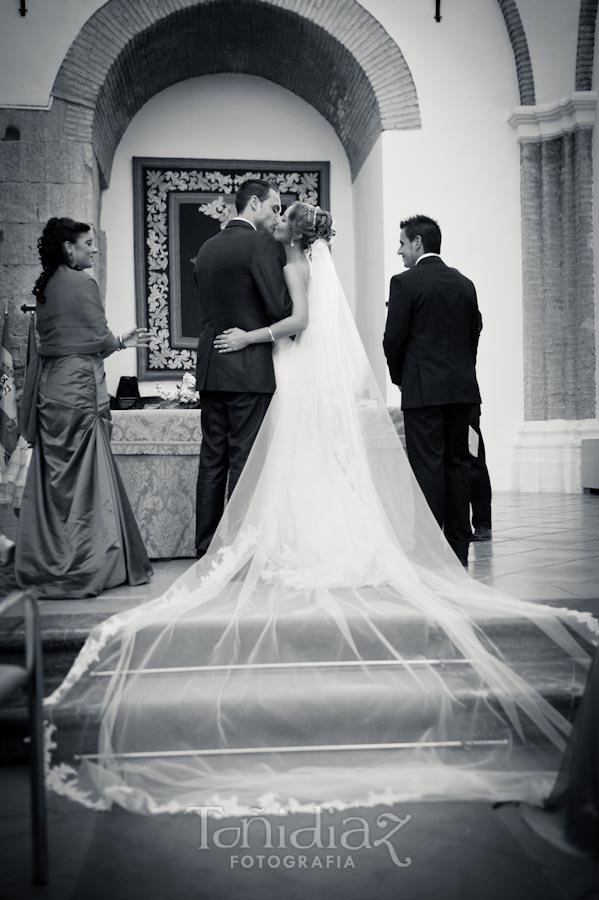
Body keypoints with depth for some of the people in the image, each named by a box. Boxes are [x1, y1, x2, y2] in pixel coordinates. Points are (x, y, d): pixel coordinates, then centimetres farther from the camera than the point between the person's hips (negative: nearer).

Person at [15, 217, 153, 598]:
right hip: (77, 385, -8)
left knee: (52, 477, 13)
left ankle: (45, 565, 20)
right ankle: (83, 568, 3)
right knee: (85, 478, -2)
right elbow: (100, 340, -10)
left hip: (47, 385, 8)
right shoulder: (82, 283, -9)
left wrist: (118, 341, 18)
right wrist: (121, 341, 12)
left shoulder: (45, 285, 14)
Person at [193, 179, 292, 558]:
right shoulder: (261, 242, -9)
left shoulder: (207, 247, 14)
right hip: (251, 370, -7)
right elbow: (281, 306, -14)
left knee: (212, 460, 10)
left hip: (211, 369, 7)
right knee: (245, 462, -2)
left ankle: (206, 549, 16)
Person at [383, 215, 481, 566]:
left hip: (423, 389, -5)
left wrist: (400, 378, 8)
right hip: (463, 388, 6)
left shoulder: (405, 282, -7)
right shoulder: (465, 284, 11)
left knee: (428, 465, -4)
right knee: (458, 462, 9)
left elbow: (394, 339, -7)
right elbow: (474, 334, 12)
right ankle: (459, 549, 14)